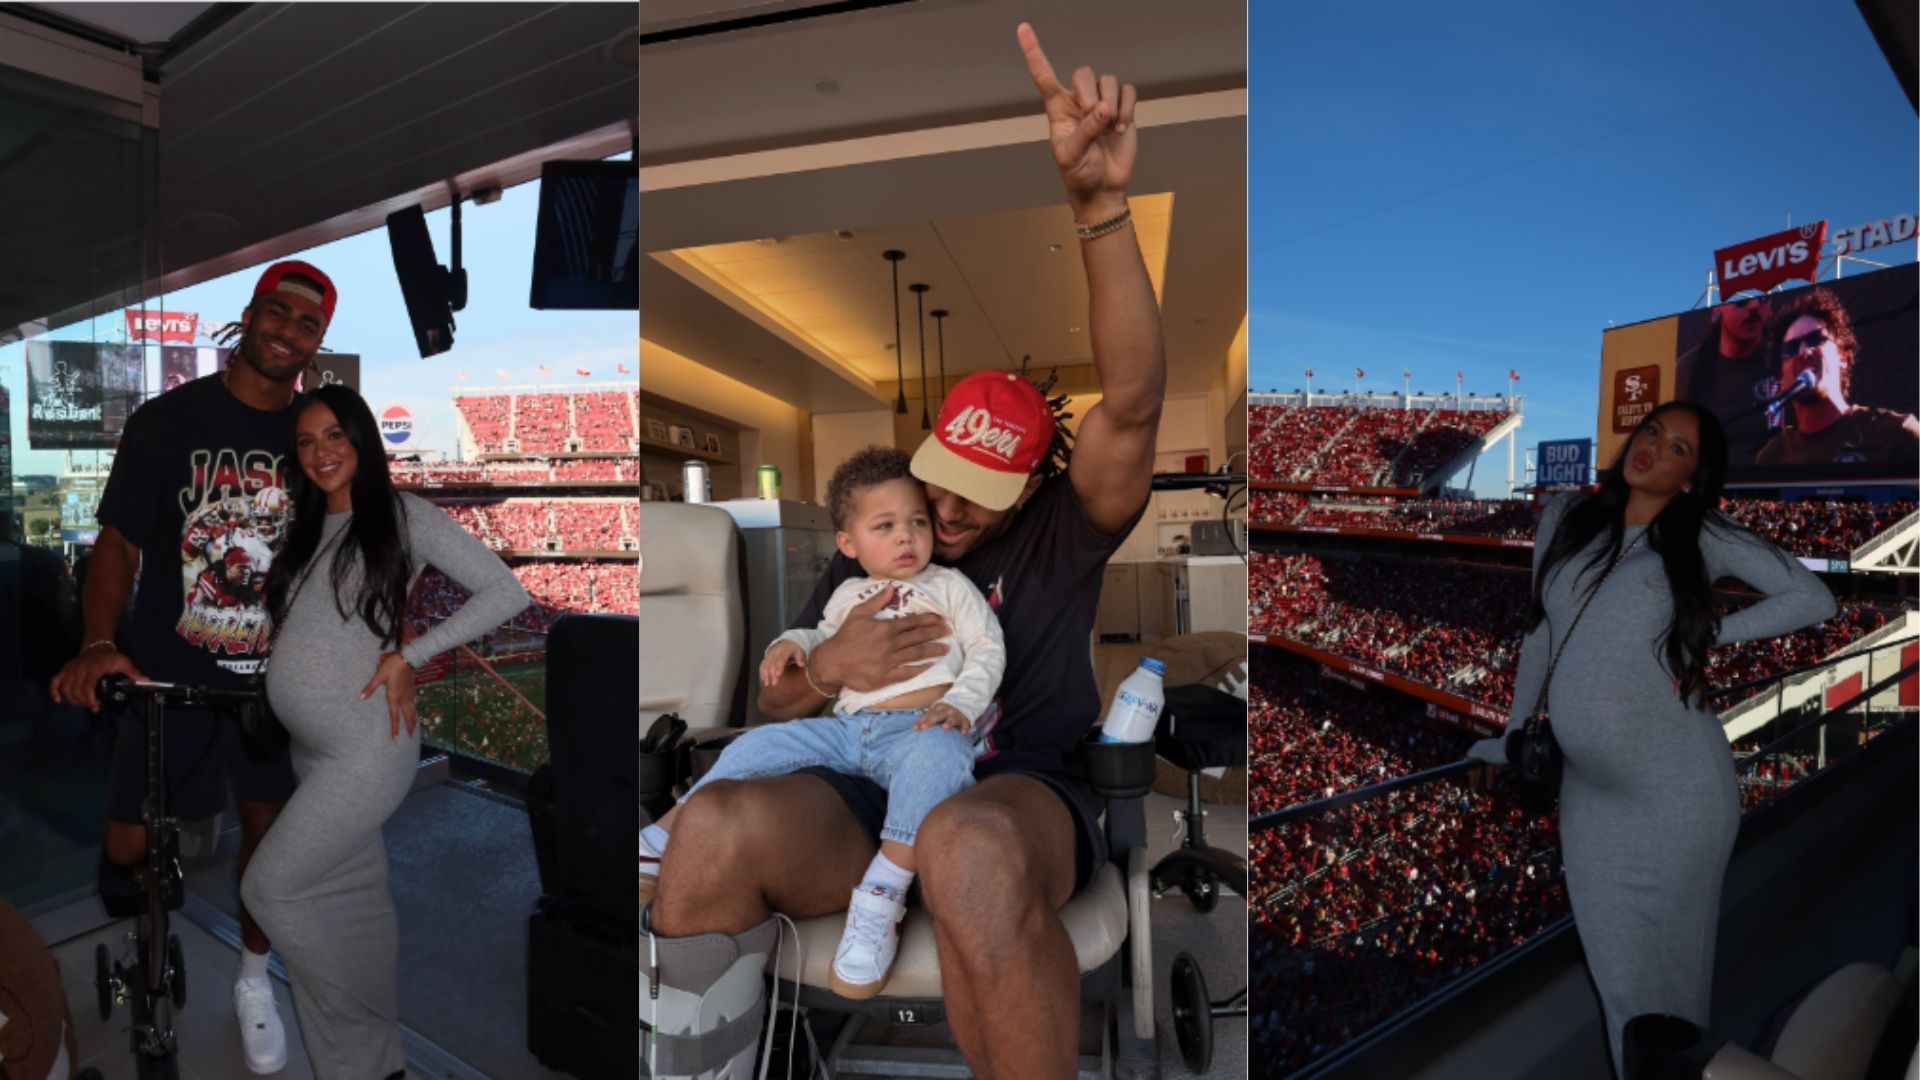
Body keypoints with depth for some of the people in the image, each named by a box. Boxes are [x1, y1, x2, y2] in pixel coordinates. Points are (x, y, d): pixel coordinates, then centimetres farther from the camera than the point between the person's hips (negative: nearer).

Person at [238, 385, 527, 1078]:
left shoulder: (404, 515, -5)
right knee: (356, 900, 12)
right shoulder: (307, 532, 16)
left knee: (270, 889, -4)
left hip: (366, 745, -6)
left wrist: (408, 657, -12)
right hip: (311, 747, 6)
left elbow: (507, 592, -11)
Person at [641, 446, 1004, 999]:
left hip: (917, 728, -5)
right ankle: (658, 845, 5)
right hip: (846, 728, 5)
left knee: (937, 752, -39)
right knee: (754, 745, -6)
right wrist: (793, 641, 14)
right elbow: (827, 638, 38)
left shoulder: (949, 585, 12)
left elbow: (988, 649, 6)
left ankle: (880, 903, -38)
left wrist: (960, 705, -11)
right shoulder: (848, 595, 23)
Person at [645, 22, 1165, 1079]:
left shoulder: (1062, 533, 4)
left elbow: (1133, 405, -16)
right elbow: (774, 707, 18)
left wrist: (1100, 205, -30)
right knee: (713, 831, -30)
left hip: (1020, 795, -2)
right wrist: (828, 665, -9)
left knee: (969, 849, -41)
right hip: (869, 791, 3)